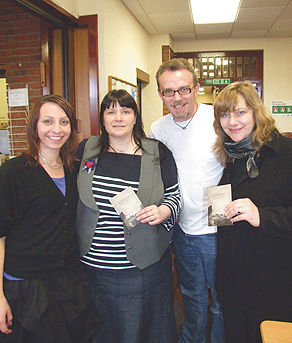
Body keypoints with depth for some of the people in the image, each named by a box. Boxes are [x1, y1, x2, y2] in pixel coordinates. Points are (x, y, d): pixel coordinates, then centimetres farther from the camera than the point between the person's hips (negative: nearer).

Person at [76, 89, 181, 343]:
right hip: (93, 264, 2)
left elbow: (175, 196, 5)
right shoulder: (86, 149, 2)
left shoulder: (158, 153, -3)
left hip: (145, 267, -1)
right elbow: (73, 196, 14)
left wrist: (162, 212, -16)